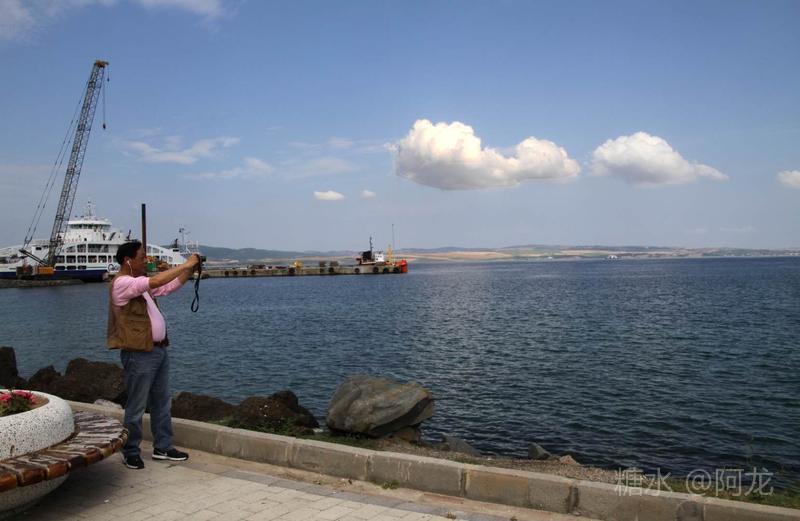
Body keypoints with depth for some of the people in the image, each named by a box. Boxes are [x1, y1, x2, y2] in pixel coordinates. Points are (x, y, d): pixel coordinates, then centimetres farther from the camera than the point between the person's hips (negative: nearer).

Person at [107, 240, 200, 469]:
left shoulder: (140, 282, 14)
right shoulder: (121, 283, -15)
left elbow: (169, 286, 20)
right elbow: (156, 281, -27)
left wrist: (191, 269, 7)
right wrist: (186, 264, -19)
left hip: (158, 350, 9)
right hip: (139, 355, -9)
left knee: (162, 402, 14)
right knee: (136, 407, 1)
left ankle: (162, 447, 24)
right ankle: (131, 452, 15)